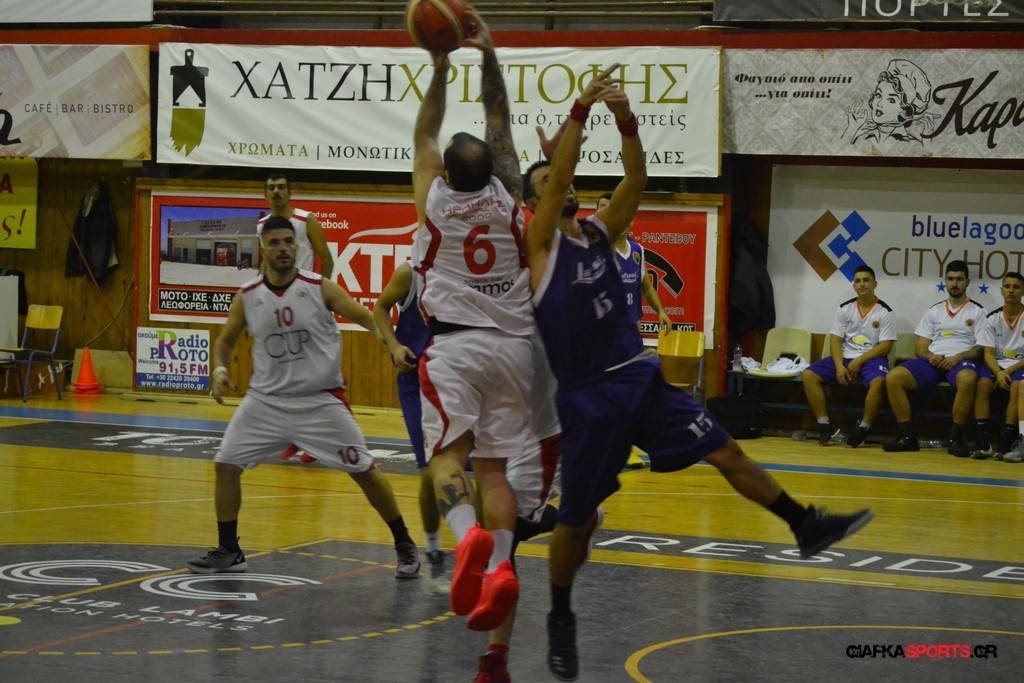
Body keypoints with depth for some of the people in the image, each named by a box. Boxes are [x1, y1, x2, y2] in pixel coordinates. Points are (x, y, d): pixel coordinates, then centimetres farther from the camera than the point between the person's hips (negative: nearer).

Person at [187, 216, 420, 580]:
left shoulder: (320, 288, -10)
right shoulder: (247, 296, -2)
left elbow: (367, 318, -10)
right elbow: (226, 339, 12)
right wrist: (219, 370, -8)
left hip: (322, 400, -3)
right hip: (267, 399, 3)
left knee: (365, 471, -2)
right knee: (226, 464, -4)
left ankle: (405, 546, 13)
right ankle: (228, 552, 11)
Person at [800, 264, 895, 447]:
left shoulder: (884, 312, -1)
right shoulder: (844, 309, 8)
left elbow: (885, 346, -7)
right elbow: (835, 341, 4)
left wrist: (859, 362, -15)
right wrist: (839, 366, -13)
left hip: (871, 358, -4)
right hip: (845, 357, 4)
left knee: (878, 382, -38)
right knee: (808, 375, -17)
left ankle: (863, 429, -24)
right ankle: (824, 425, -16)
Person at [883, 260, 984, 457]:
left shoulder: (977, 311, 12)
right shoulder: (933, 311, 22)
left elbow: (981, 349, 2)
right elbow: (920, 348, 17)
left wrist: (958, 357, -15)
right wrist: (929, 356, -7)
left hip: (961, 361, -4)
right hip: (932, 360, 4)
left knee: (968, 380, -42)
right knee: (893, 378, -23)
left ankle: (956, 439, -31)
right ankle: (907, 436, -18)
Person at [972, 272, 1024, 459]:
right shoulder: (992, 319, 5)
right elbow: (988, 353, -1)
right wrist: (998, 372, -21)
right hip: (997, 364, 2)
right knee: (982, 384, -30)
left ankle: (1006, 442, -35)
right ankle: (982, 441, -32)